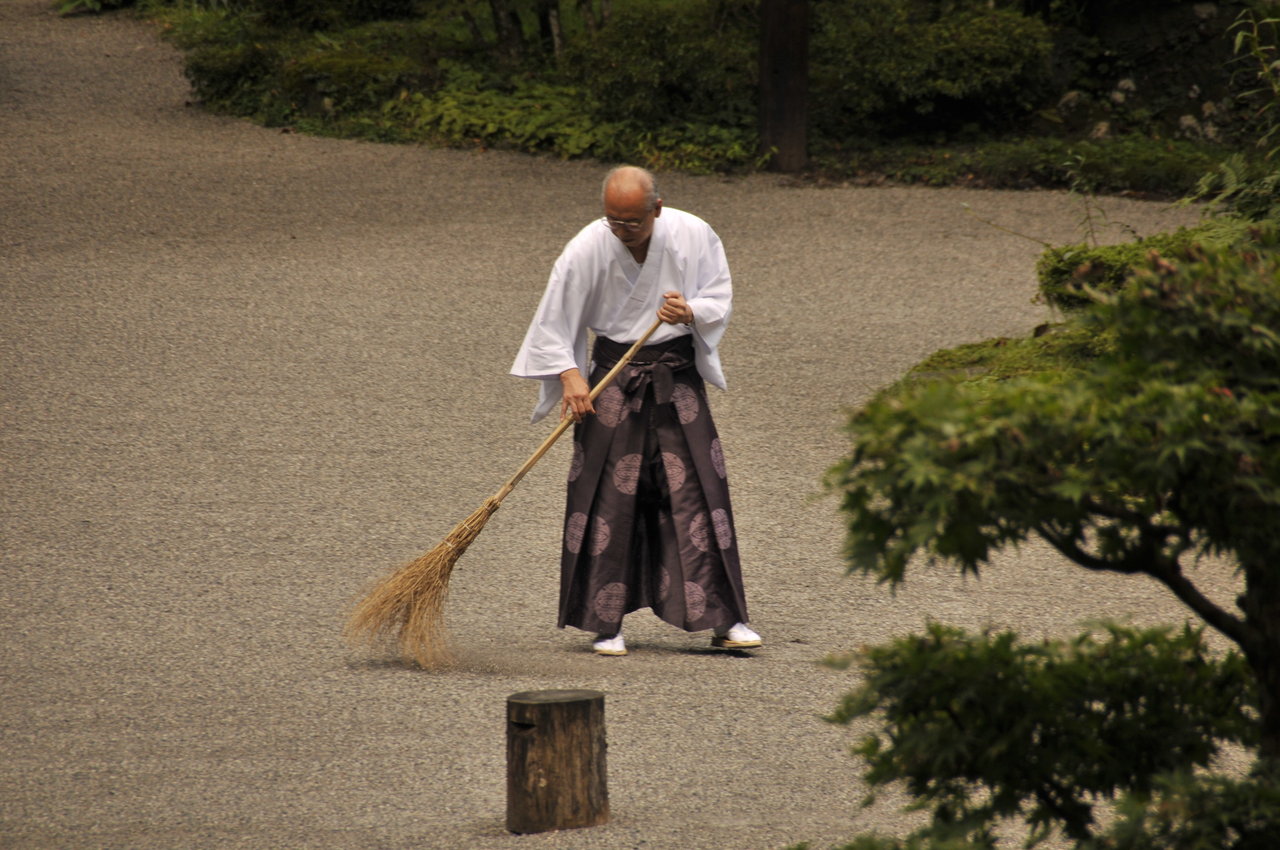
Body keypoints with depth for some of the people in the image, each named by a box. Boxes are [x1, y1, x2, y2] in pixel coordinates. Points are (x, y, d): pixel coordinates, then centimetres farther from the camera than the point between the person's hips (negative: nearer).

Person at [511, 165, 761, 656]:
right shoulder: (587, 249, -13)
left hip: (677, 376, 1)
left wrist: (690, 312, -20)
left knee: (697, 493, -2)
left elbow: (721, 300, 0)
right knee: (608, 498, -4)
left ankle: (723, 619, 2)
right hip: (613, 377, -1)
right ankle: (605, 624, 4)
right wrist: (569, 376, -17)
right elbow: (554, 322, -6)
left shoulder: (694, 236, -9)